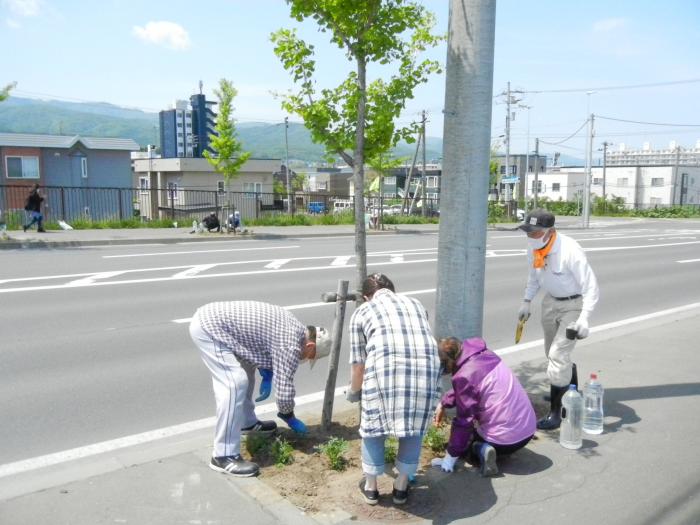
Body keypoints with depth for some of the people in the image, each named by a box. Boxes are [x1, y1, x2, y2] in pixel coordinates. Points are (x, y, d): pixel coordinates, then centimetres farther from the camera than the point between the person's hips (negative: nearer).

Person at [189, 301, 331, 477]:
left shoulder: (294, 327, 12)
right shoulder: (291, 344, -15)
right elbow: (284, 389, -13)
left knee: (245, 371, 21)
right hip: (208, 327, -10)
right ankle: (224, 456, -10)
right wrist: (291, 419, 5)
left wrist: (267, 377, 12)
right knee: (235, 384, -15)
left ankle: (247, 422, 37)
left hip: (211, 316, 10)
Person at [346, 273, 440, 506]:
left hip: (384, 371, -3)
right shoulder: (415, 304, 28)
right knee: (414, 428, 24)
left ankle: (370, 487, 35)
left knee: (374, 428, 21)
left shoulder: (361, 312, 18)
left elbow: (358, 364, 14)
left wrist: (353, 392, 32)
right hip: (425, 371, 3)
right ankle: (401, 487, 36)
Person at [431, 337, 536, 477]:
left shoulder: (464, 376, -21)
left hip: (505, 439, -8)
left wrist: (451, 455, -10)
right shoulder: (482, 354, 3)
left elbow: (464, 419, -17)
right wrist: (443, 403, 17)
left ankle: (481, 450, -6)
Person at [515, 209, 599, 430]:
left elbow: (591, 286, -26)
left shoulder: (570, 251, -30)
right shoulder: (534, 248, -9)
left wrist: (583, 318, -33)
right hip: (550, 301, 7)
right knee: (553, 354, 19)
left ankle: (555, 413, -4)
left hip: (573, 304, -7)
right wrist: (526, 302, 7)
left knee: (558, 355, -14)